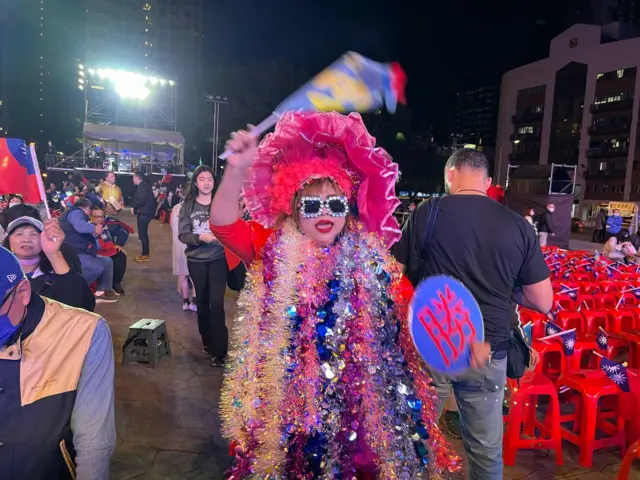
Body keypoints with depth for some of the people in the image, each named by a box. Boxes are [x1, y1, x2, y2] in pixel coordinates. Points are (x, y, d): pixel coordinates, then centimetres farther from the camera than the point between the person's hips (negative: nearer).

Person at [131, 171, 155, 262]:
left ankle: (145, 254, -1)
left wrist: (134, 207, -11)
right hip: (145, 212, 10)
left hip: (144, 213, -10)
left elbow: (142, 200, -25)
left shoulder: (142, 186, -14)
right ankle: (146, 252, 25)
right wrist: (136, 208, 9)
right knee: (143, 233, 17)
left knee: (142, 233, -6)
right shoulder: (144, 186, 17)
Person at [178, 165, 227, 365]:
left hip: (218, 258, -2)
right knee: (202, 302, 15)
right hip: (196, 260, 2)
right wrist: (200, 237, -19)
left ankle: (219, 350, -1)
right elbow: (182, 235, -4)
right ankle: (207, 341, 35)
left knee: (216, 303, -9)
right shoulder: (187, 205, 0)